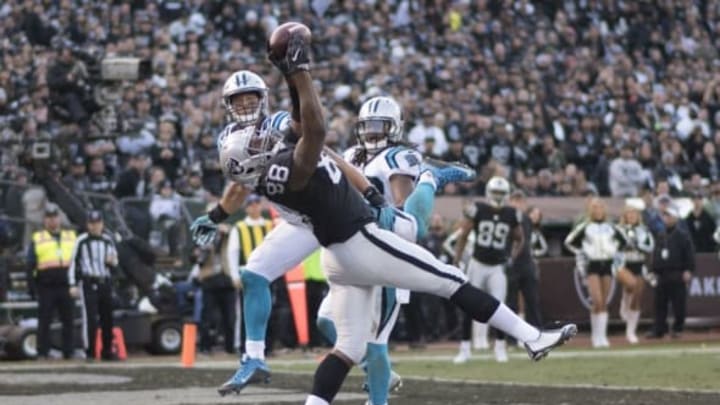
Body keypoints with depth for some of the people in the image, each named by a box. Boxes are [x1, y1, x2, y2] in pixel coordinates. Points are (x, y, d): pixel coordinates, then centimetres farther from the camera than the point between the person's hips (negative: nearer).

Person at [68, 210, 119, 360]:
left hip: (105, 282, 5)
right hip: (88, 282, -5)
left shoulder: (108, 240, 13)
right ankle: (89, 352, -7)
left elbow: (115, 261, 22)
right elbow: (73, 263, -1)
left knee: (107, 318, 8)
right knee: (90, 318, -10)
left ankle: (107, 351, 18)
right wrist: (73, 285, -7)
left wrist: (112, 261, -4)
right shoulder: (81, 241, 0)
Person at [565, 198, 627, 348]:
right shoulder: (585, 227, -1)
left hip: (608, 265, 3)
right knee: (597, 301, -14)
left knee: (604, 303, 4)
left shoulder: (611, 227, 9)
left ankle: (602, 336, 10)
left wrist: (616, 252, 12)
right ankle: (597, 336, -4)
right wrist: (580, 253, 3)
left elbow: (623, 241, 24)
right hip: (592, 266, -3)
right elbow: (569, 241, 7)